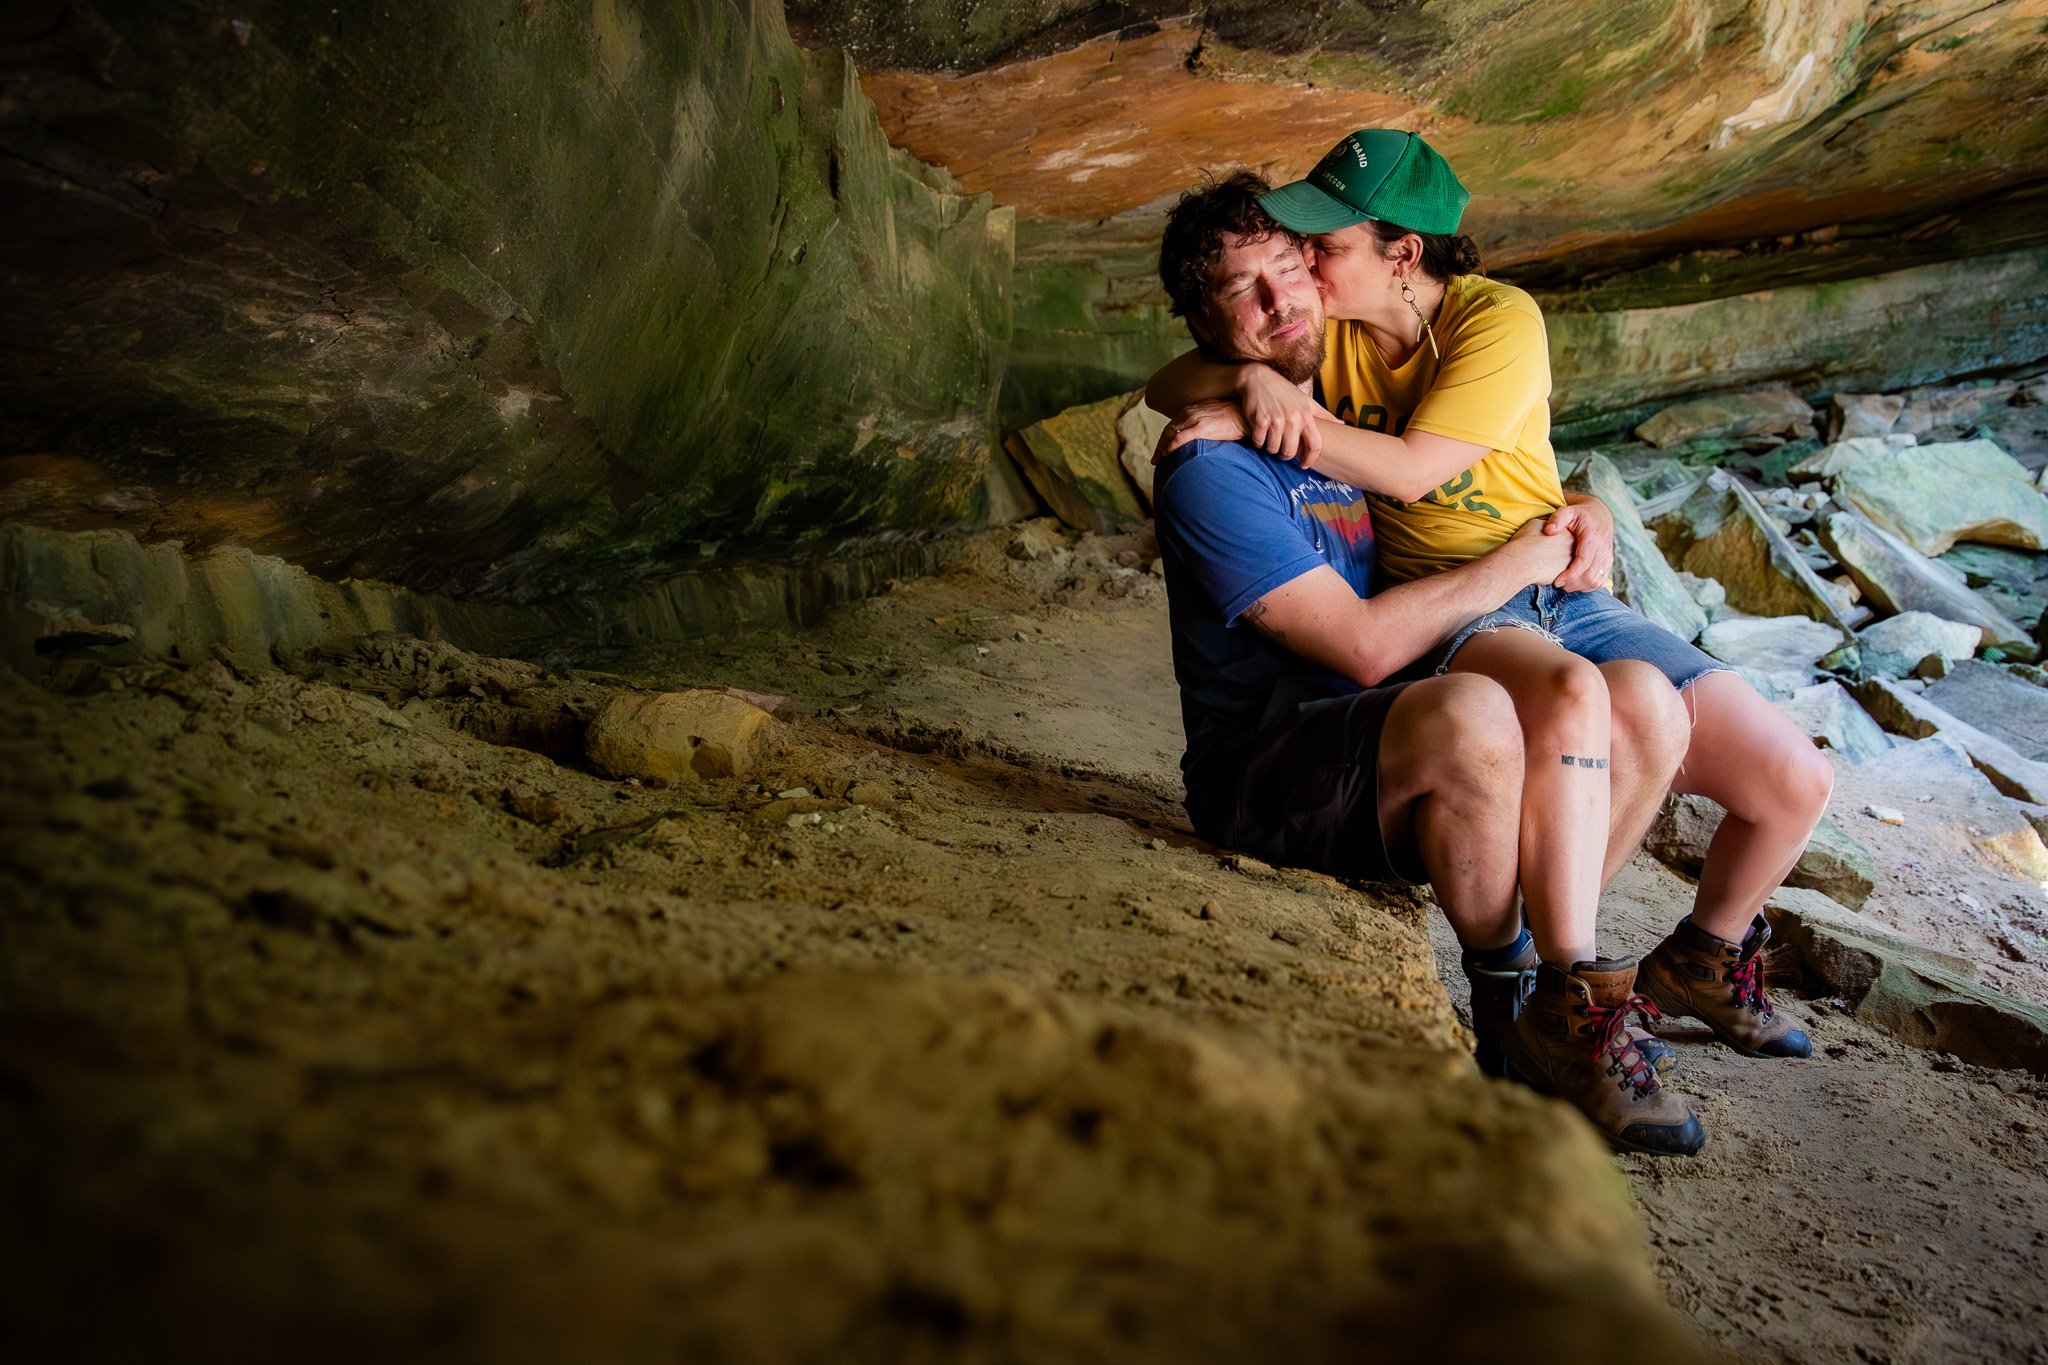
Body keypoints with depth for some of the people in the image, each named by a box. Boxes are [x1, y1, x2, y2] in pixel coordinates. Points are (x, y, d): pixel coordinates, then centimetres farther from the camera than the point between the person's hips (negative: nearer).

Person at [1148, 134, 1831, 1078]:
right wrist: (1255, 381, -20)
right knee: (1570, 693, -40)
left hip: (1560, 595, 2)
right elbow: (1170, 387, 1)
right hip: (1439, 613, -1)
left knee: (1797, 783, -8)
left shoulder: (1500, 320, -8)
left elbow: (1408, 470, -18)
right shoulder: (1327, 328, 3)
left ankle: (1700, 960, 22)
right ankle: (1567, 1002, -32)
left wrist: (1252, 421, -21)